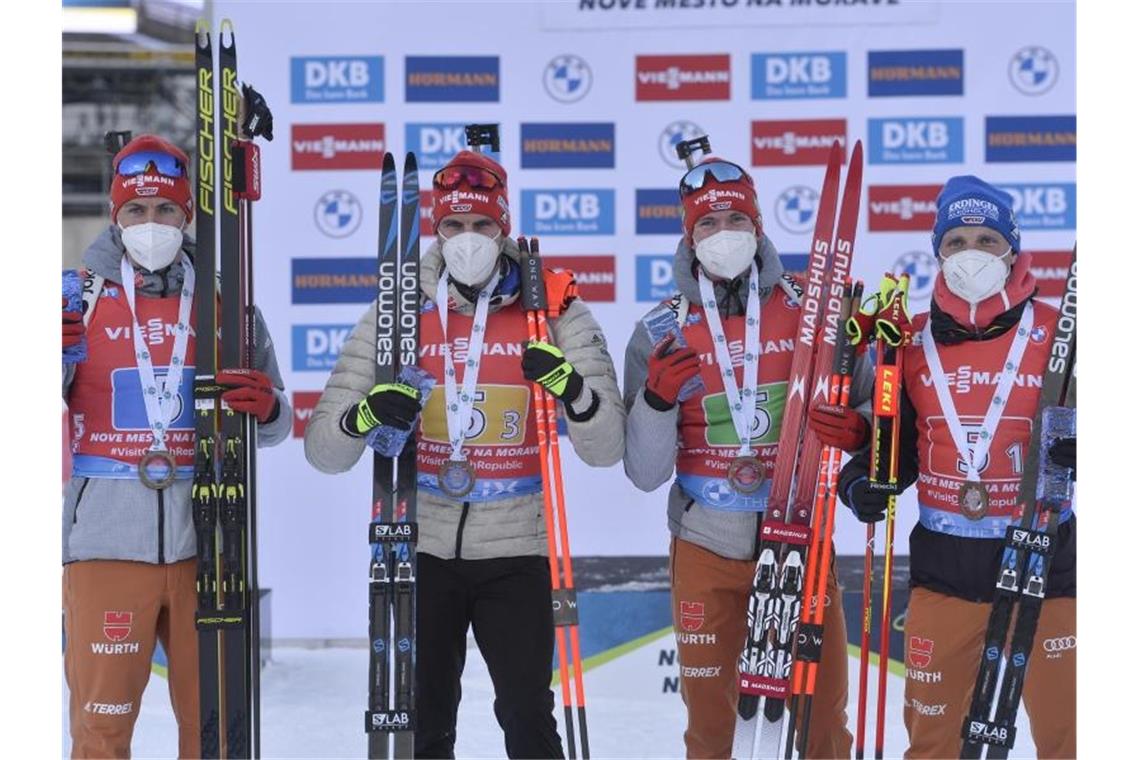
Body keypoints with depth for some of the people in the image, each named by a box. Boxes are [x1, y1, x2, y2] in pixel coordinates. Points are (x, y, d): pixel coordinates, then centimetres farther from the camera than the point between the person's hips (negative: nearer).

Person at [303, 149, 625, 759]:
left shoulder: (554, 313, -4)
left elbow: (605, 450, -10)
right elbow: (323, 449, -4)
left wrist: (572, 388, -30)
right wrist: (364, 416, -26)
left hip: (514, 553, -1)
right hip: (420, 548, 1)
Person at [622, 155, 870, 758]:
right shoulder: (660, 333, -4)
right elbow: (646, 474, -6)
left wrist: (859, 431, -19)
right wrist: (656, 399, -23)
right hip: (705, 545, 0)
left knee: (824, 706, 9)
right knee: (707, 708, 12)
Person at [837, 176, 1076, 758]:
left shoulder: (1055, 333, -4)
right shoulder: (913, 343, 5)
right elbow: (896, 444, 14)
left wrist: (1071, 451, -21)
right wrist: (863, 481, -5)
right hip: (943, 565, 3)